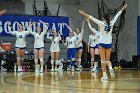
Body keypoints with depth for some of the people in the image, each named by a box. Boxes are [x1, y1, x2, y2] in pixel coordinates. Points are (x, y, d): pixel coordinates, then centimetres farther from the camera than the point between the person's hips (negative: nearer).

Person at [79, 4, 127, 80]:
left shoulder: (102, 23, -12)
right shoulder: (111, 23, -4)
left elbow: (91, 18, -14)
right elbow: (117, 15, 9)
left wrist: (84, 14, -11)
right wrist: (122, 9, 22)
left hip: (102, 43, -3)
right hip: (109, 43, 3)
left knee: (103, 60, 2)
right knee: (107, 59, 15)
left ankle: (104, 75, -1)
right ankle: (110, 68, -15)